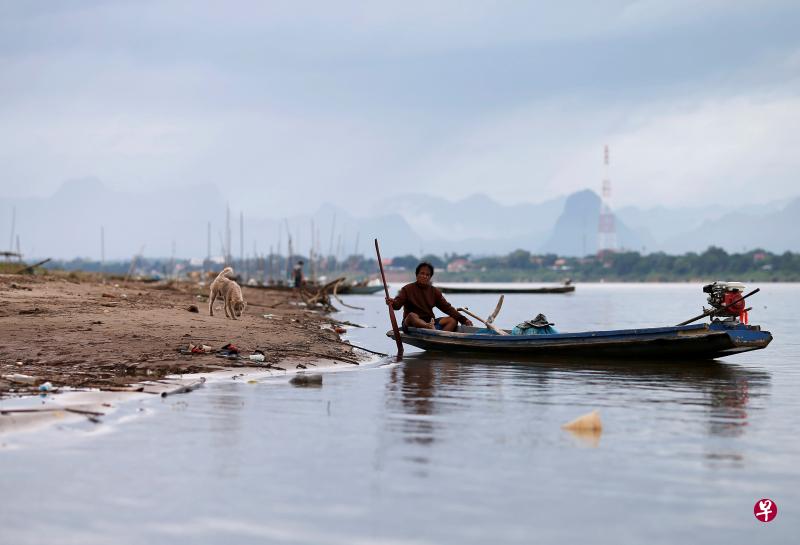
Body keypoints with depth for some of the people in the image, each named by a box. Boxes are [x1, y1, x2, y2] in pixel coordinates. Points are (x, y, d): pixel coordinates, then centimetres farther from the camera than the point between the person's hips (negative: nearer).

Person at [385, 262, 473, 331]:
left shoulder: (435, 291, 15)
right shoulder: (407, 289, 4)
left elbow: (447, 307, 10)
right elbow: (398, 304, -10)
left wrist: (463, 319, -1)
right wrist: (392, 303, -36)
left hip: (429, 322, 4)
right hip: (412, 324, -4)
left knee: (453, 320, -17)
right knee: (412, 315, -36)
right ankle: (432, 329, -61)